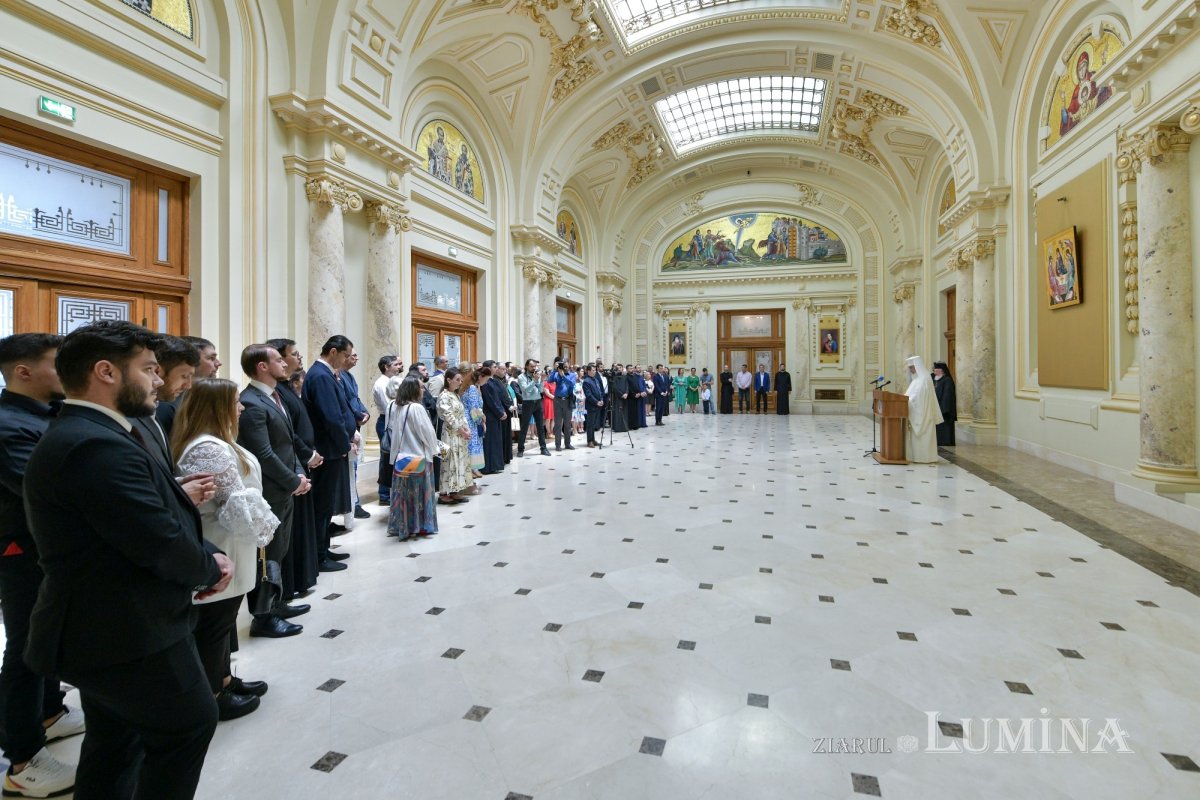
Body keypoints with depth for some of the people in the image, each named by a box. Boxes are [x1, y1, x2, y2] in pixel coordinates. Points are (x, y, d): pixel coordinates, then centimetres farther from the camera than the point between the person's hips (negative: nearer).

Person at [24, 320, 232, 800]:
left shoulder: (85, 435, 7)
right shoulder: (97, 447, -28)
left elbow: (153, 523, 8)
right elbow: (160, 544, -28)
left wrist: (205, 556, -5)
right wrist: (209, 569, -8)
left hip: (102, 627, 10)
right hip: (128, 633, -10)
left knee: (115, 742, 24)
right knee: (190, 724, 10)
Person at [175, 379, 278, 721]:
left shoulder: (207, 442, 9)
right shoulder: (211, 449, -25)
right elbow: (236, 504, -24)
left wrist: (258, 526, 16)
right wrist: (261, 529, -8)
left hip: (221, 549, 10)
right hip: (220, 554, -10)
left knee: (221, 621, 22)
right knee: (214, 625, 6)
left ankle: (222, 679, 37)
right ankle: (212, 696, 23)